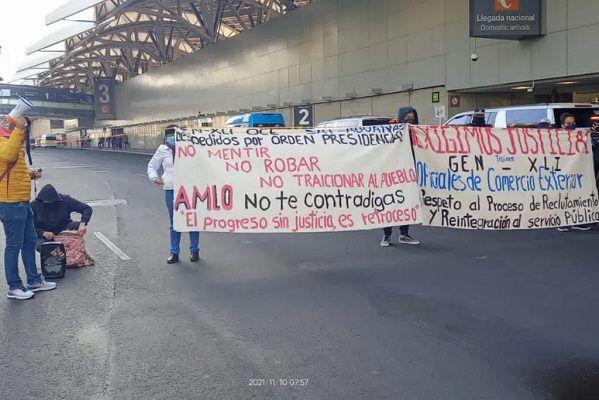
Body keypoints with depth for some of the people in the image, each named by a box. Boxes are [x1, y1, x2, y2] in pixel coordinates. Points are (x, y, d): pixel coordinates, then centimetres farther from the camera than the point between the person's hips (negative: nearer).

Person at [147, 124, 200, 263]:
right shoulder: (162, 150, 4)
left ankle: (194, 250, 18)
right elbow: (152, 166, 14)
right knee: (174, 222, 9)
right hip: (170, 190, 1)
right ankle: (174, 253, 17)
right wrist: (154, 177, -3)